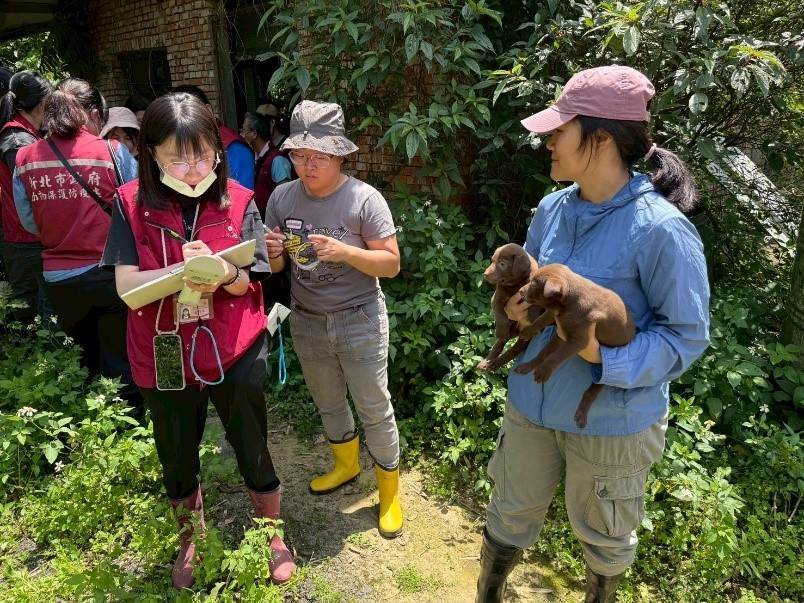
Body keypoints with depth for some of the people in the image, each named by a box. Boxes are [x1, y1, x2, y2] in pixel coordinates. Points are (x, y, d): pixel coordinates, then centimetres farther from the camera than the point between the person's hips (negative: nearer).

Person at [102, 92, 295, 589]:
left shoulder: (237, 202, -7)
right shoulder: (132, 205, -7)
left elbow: (246, 282, -9)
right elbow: (126, 286, -13)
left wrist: (223, 273, -32)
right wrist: (183, 268, -31)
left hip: (234, 352, -1)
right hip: (165, 356, 1)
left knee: (253, 450, 13)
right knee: (178, 457, 20)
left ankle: (273, 536, 40)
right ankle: (192, 538, 49)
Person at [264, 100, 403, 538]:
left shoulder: (364, 198, -16)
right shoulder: (282, 197, -4)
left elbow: (391, 264, -15)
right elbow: (276, 266, 4)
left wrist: (344, 251, -30)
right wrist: (272, 254, -20)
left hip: (359, 320, -4)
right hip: (306, 321, 5)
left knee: (373, 407, 5)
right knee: (327, 402, 21)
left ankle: (389, 490, 26)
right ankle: (346, 464, 47)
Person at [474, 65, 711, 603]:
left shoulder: (661, 229, -23)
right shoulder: (553, 207, -2)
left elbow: (689, 334, -17)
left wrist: (604, 357, -31)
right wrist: (518, 305, -12)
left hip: (611, 420, -5)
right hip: (532, 401, 5)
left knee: (603, 536, 22)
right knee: (510, 515, 22)